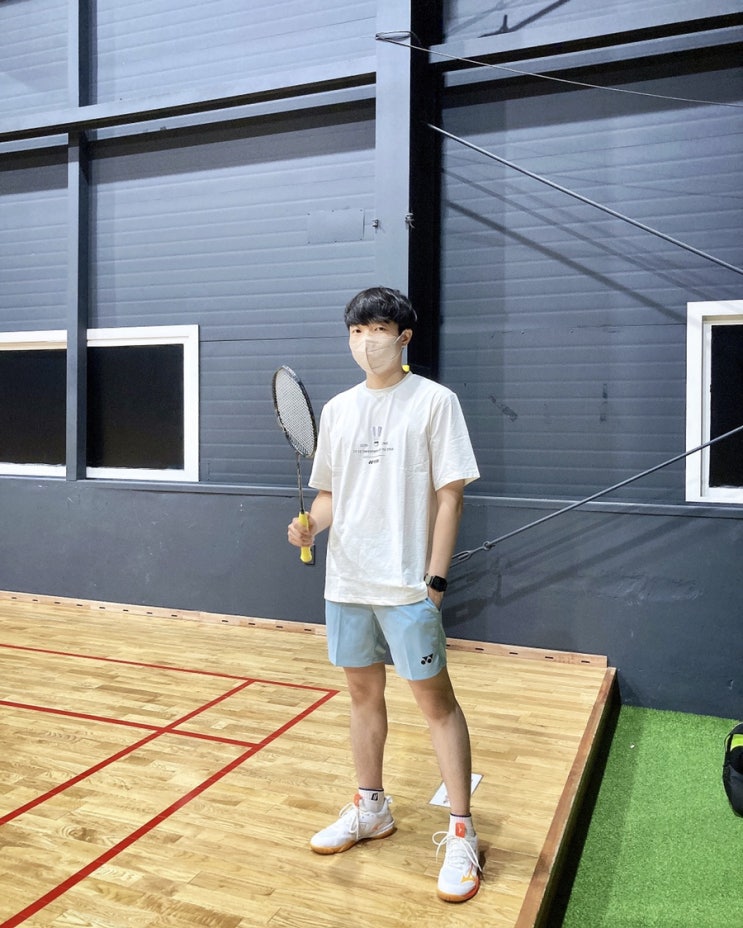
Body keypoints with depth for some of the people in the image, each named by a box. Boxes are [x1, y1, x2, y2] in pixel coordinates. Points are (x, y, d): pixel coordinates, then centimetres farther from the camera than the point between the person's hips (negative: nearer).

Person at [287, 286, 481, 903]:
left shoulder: (434, 401, -6)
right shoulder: (336, 410, 10)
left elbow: (450, 495, -8)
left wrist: (434, 579, -13)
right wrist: (312, 526, -6)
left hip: (406, 587, -5)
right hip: (346, 584, 6)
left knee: (435, 698, 1)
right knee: (363, 691, 16)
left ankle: (461, 834, 14)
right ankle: (371, 810, 34)